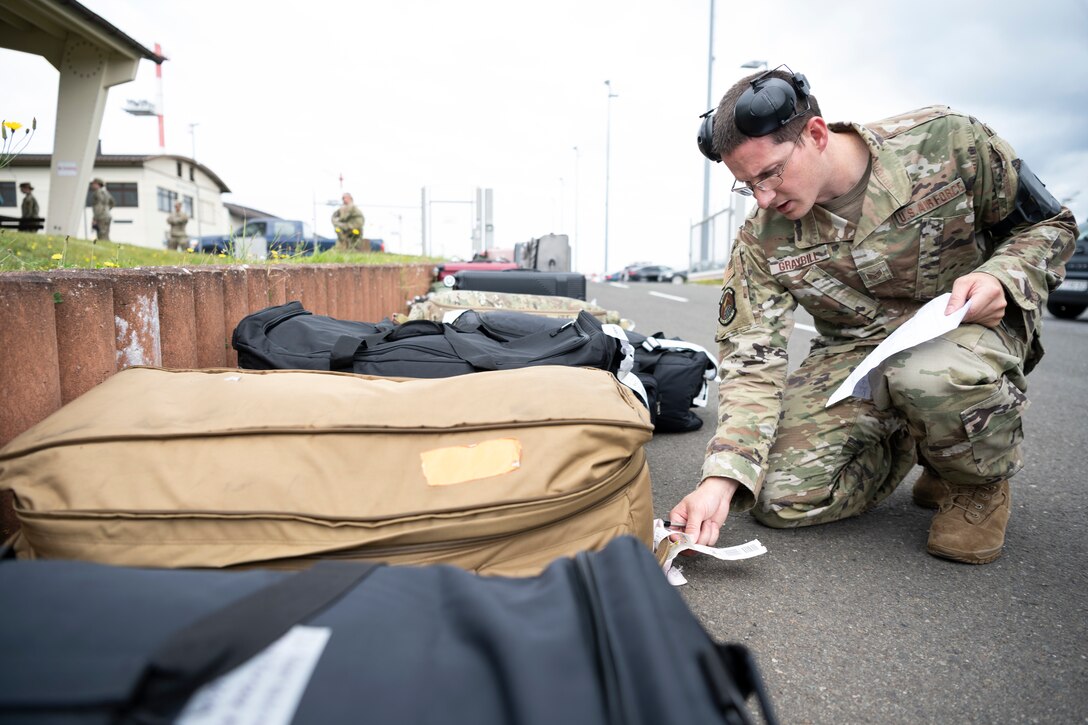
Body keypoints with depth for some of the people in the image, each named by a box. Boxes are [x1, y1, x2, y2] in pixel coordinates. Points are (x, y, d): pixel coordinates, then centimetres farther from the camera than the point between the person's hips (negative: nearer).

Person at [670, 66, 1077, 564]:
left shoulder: (947, 141, -15)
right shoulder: (761, 242, -11)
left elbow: (1050, 224, -1)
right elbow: (751, 361, -14)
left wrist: (1000, 279, -24)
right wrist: (720, 478, -27)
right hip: (853, 354, 3)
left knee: (933, 371, -40)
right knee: (780, 497, -14)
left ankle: (981, 478, -3)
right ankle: (905, 442, 15)